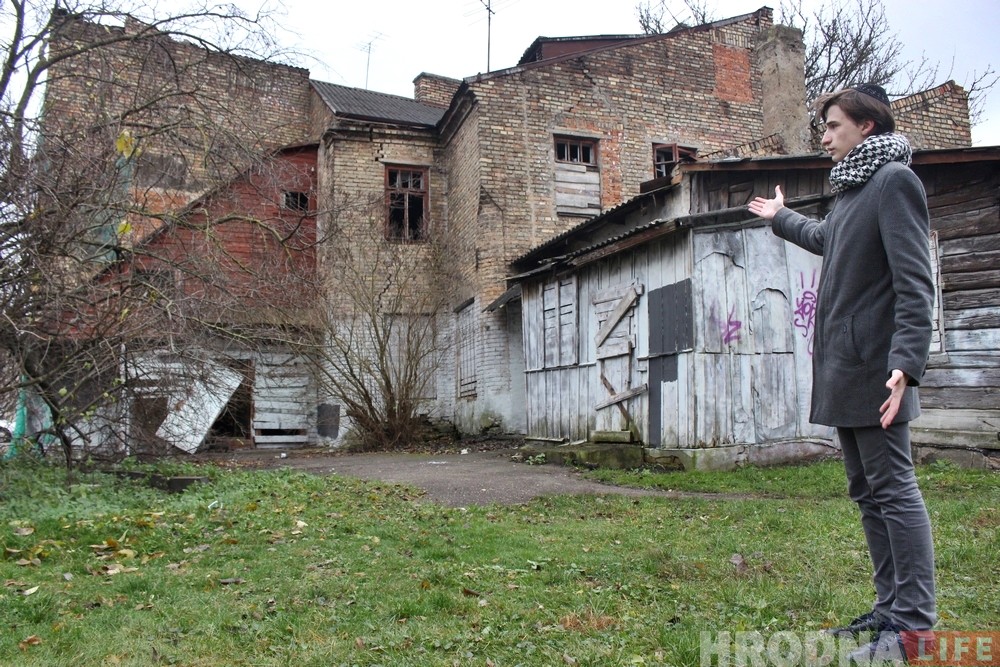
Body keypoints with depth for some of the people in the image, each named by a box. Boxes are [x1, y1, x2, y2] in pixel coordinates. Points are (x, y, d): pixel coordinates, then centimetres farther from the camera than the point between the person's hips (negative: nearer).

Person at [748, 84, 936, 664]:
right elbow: (826, 239, 42)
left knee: (893, 488, -6)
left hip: (874, 371, -10)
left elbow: (915, 282, -18)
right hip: (844, 372, 10)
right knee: (868, 492, 12)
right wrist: (780, 218, 57)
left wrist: (906, 363, -27)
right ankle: (891, 610, 21)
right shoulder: (854, 190, 20)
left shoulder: (894, 181, -9)